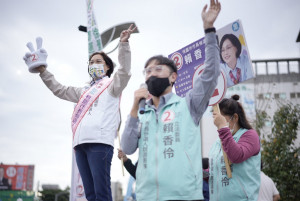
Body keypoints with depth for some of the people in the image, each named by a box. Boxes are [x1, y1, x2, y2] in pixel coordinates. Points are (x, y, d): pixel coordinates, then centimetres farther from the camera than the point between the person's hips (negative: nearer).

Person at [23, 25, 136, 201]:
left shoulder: (111, 85, 13)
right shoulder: (84, 92, 34)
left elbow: (124, 72, -5)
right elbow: (59, 90, 36)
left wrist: (124, 44, -16)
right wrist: (43, 71, 30)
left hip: (100, 142, -7)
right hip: (81, 142, 7)